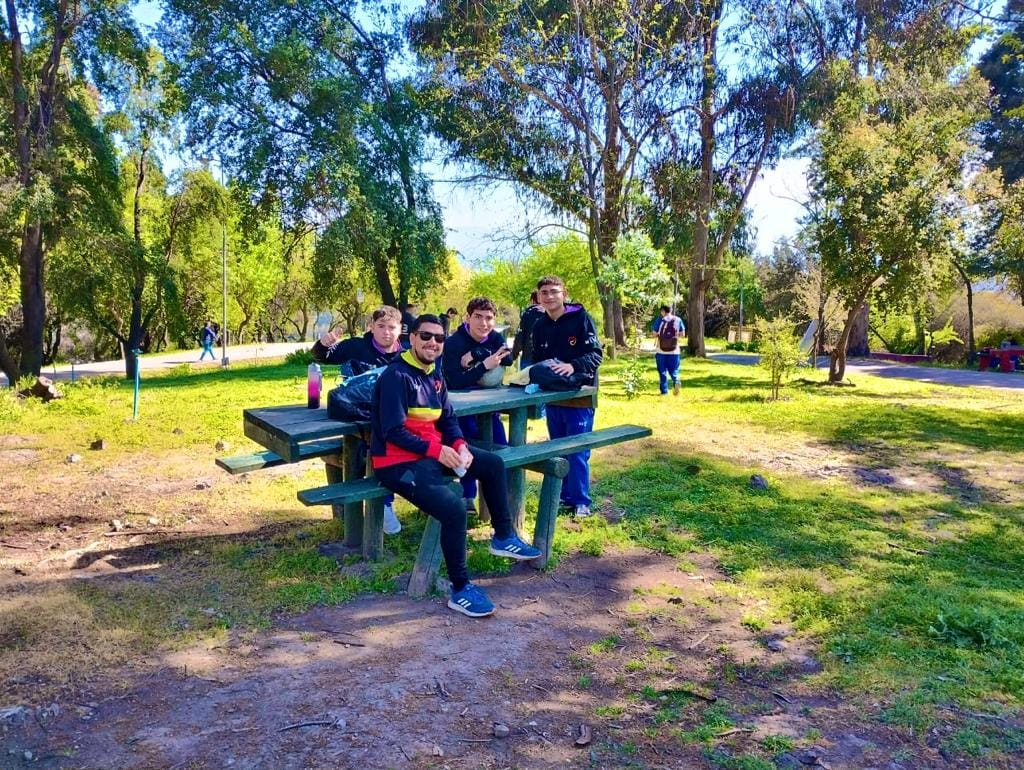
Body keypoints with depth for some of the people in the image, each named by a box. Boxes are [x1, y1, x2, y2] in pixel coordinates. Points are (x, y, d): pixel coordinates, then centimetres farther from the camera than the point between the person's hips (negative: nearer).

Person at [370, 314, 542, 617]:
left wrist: (460, 445, -9)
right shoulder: (396, 376, -16)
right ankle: (460, 590, -10)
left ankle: (504, 537, 28)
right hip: (399, 462, -10)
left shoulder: (435, 375, 11)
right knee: (454, 509, -27)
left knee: (493, 464, 13)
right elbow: (392, 432, -22)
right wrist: (436, 451, -24)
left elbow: (448, 419, 12)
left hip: (435, 452, 10)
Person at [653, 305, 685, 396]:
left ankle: (664, 391, 9)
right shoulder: (678, 320, 3)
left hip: (661, 350, -2)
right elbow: (682, 334, 5)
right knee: (674, 370, 10)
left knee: (662, 371, 8)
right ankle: (676, 381, -19)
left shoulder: (660, 320, -5)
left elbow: (655, 334, -7)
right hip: (674, 351, 2)